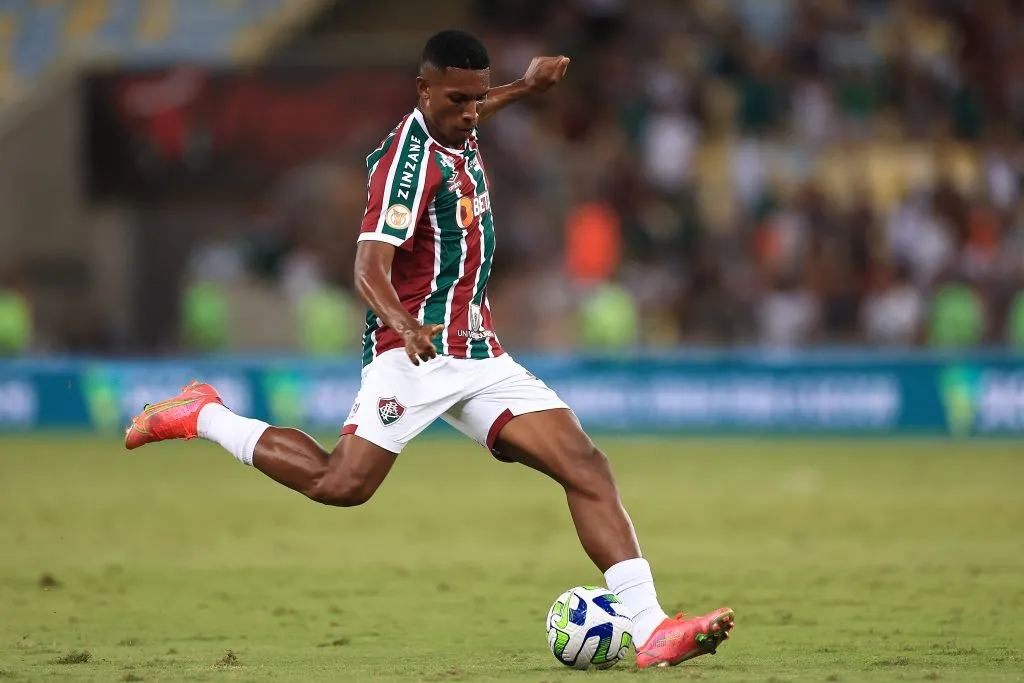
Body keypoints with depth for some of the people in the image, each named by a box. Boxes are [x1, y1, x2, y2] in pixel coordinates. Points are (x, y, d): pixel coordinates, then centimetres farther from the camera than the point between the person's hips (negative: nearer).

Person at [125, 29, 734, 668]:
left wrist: (525, 88, 44)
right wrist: (403, 323, -44)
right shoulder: (412, 156, -16)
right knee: (343, 484, -21)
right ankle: (203, 417, 4)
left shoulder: (456, 134, 12)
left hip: (479, 354, 8)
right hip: (418, 353, -8)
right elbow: (371, 265, -26)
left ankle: (650, 629, -16)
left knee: (587, 465, -8)